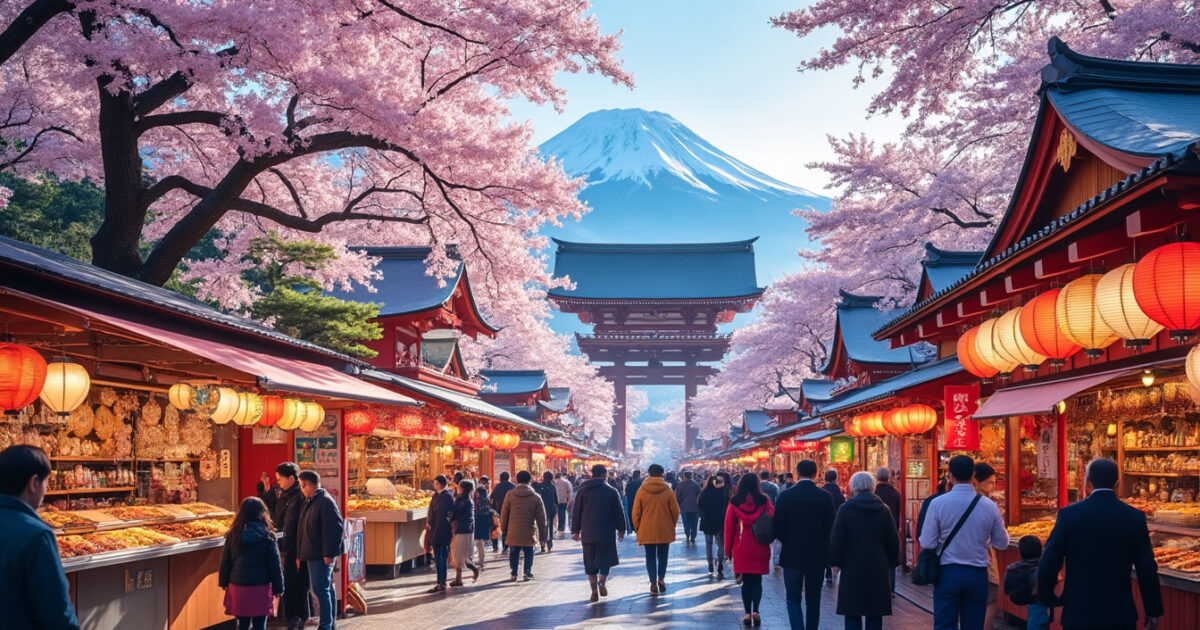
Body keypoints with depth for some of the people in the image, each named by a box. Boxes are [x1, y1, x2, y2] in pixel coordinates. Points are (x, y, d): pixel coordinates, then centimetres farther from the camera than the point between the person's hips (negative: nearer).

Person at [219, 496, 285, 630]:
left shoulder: (233, 535, 1)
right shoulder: (267, 536, -7)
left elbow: (225, 562, 8)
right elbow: (275, 564, -4)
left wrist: (224, 583, 20)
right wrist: (278, 587, 5)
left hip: (238, 586, 3)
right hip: (260, 587, -3)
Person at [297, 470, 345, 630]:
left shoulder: (325, 502, -16)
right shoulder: (310, 502, 15)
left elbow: (335, 528, -22)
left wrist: (329, 553, -23)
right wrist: (301, 554, 17)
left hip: (321, 555, -10)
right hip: (313, 554, 10)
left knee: (321, 590, -9)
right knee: (326, 589, 16)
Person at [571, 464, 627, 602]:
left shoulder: (582, 491, 5)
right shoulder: (612, 491, 0)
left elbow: (576, 512, 6)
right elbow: (619, 512, 2)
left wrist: (575, 531, 13)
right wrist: (621, 529, 12)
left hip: (588, 533, 1)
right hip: (607, 532, -1)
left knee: (590, 562, 7)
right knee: (606, 558, 11)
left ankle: (594, 591, 2)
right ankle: (601, 582, -13)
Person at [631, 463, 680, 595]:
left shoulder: (641, 490, -5)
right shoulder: (668, 490, -6)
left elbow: (636, 512, -2)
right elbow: (675, 511, -2)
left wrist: (637, 528, 10)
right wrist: (672, 526, 13)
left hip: (647, 531, 0)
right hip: (665, 531, 0)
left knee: (650, 557, 7)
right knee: (663, 556, 14)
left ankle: (653, 583, 2)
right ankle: (661, 579, 5)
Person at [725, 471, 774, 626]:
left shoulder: (734, 503, -3)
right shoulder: (764, 501, -4)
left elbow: (729, 527, 0)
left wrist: (728, 549, 7)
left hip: (742, 549, 0)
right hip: (761, 549, 0)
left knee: (746, 581, 8)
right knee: (757, 581, 8)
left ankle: (748, 613, 6)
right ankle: (755, 611, -3)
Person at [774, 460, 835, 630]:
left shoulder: (786, 496, -8)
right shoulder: (825, 497, -5)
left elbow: (776, 527, -7)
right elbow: (830, 528, -5)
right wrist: (824, 550, 12)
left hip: (792, 555, -2)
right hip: (818, 557, 2)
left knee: (793, 600, 5)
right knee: (813, 601, 14)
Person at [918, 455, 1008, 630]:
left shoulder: (938, 503, -10)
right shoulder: (989, 506, -3)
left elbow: (927, 543, -8)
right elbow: (1002, 543, 6)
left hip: (948, 573, -2)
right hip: (978, 575, 2)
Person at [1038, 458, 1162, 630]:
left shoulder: (1069, 514, -9)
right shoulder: (1135, 517, -4)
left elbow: (1049, 563, -8)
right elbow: (1147, 569, -1)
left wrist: (1047, 599, 8)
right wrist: (1153, 611, 9)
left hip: (1079, 612, -1)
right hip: (1120, 614, 1)